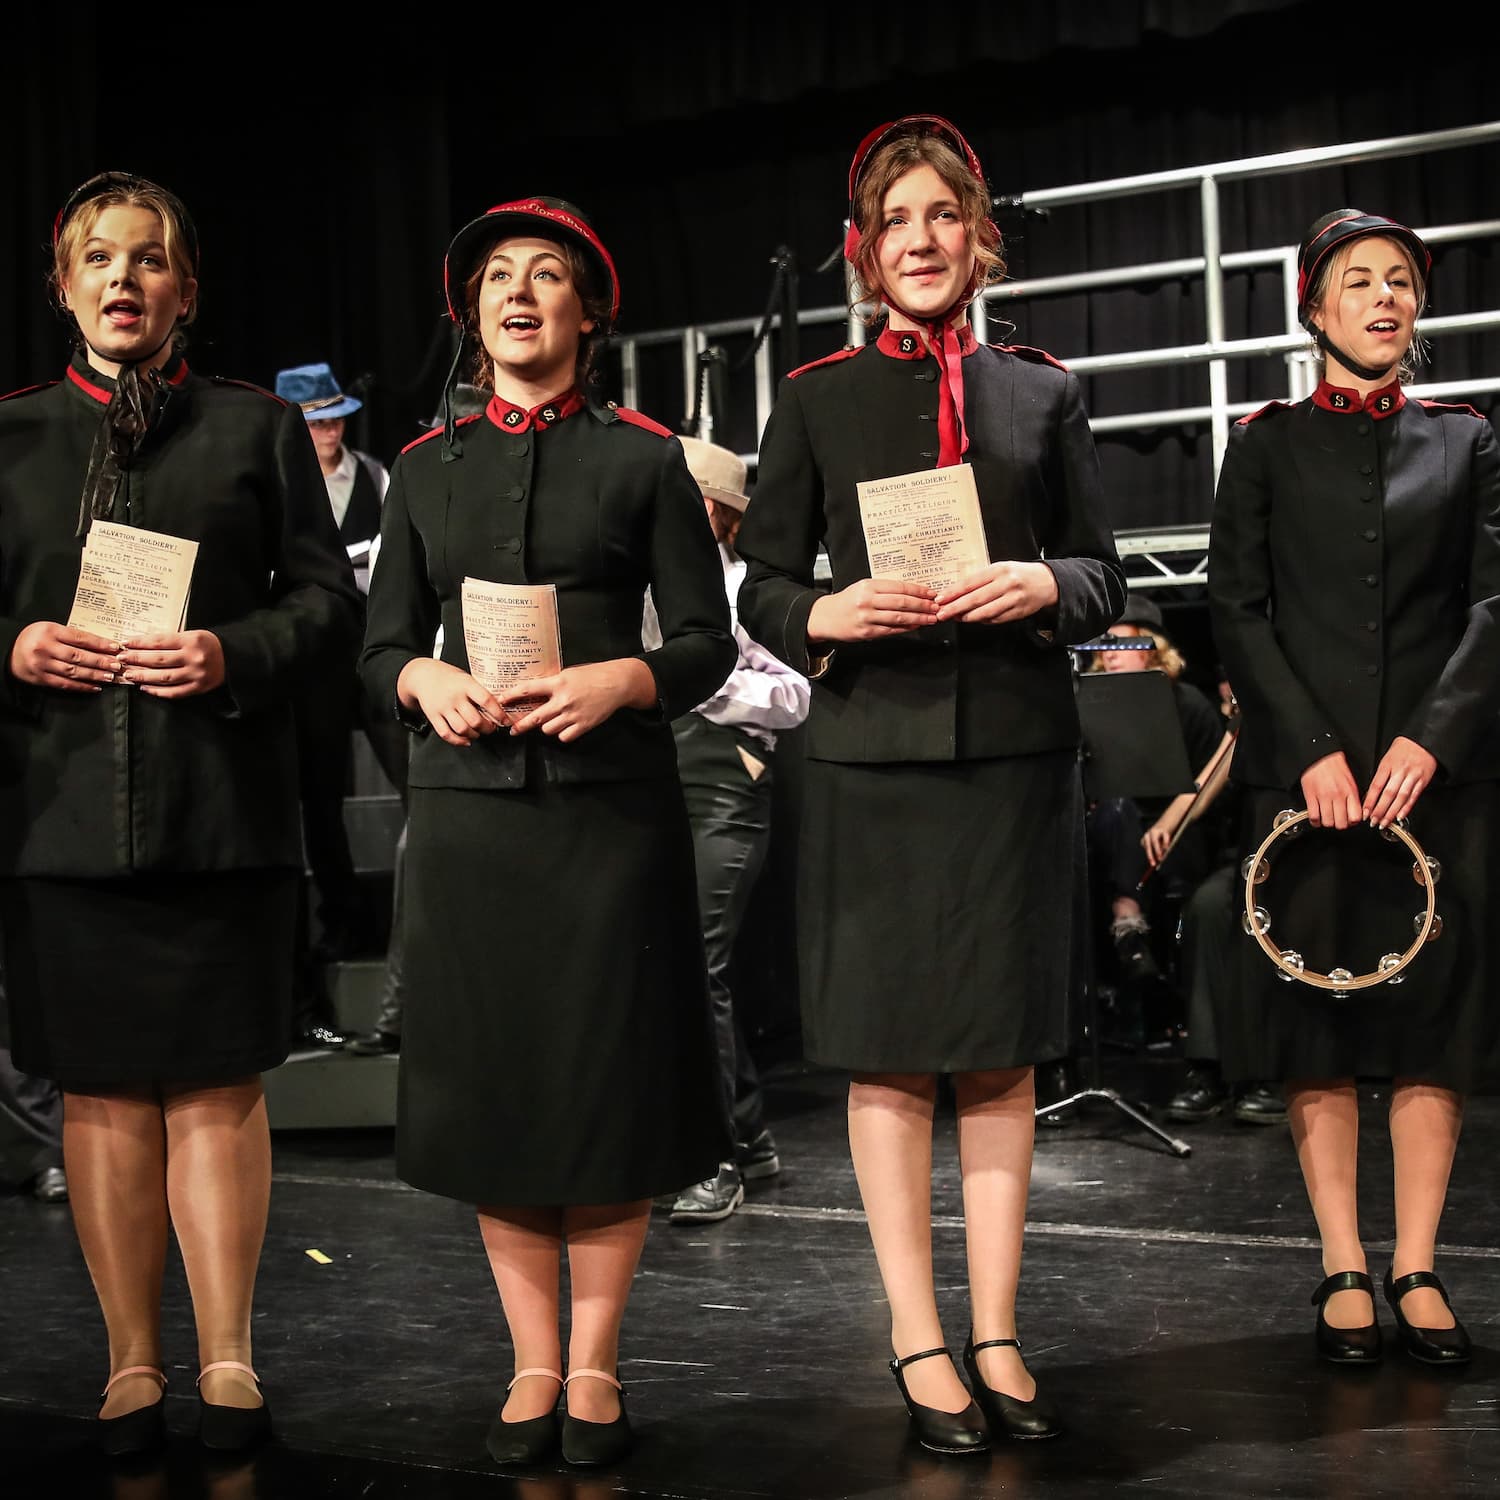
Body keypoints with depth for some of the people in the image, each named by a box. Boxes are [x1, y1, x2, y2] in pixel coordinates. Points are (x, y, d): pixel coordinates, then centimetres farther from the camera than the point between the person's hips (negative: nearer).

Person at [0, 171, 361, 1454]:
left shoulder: (260, 426, 10)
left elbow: (331, 603, 4)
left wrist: (234, 656, -13)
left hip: (223, 807, -1)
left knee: (219, 1091, 2)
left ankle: (227, 1362, 13)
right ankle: (132, 1364, 18)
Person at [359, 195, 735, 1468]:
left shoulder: (644, 457, 4)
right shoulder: (426, 468, 13)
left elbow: (708, 640, 2)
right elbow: (382, 646, 12)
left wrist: (619, 679, -17)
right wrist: (426, 678, -10)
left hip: (610, 805, -2)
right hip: (470, 808, 3)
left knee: (608, 1082, 1)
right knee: (492, 1088, 5)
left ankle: (595, 1367, 16)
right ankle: (533, 1364, 19)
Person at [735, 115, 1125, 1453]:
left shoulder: (1044, 392, 10)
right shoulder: (815, 399, 6)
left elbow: (1106, 575, 10)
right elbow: (760, 585, 5)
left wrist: (1045, 586, -11)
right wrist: (826, 615, -15)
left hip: (1017, 751, 1)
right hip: (873, 752, -1)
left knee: (1001, 1054, 6)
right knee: (889, 1055, 2)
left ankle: (997, 1337, 17)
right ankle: (920, 1343, 12)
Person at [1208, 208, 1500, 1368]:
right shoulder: (1266, 444, 8)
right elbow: (1239, 610, 1)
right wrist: (1313, 749, -11)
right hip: (1305, 769, -1)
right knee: (1318, 1015, 0)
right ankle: (1345, 1270, 9)